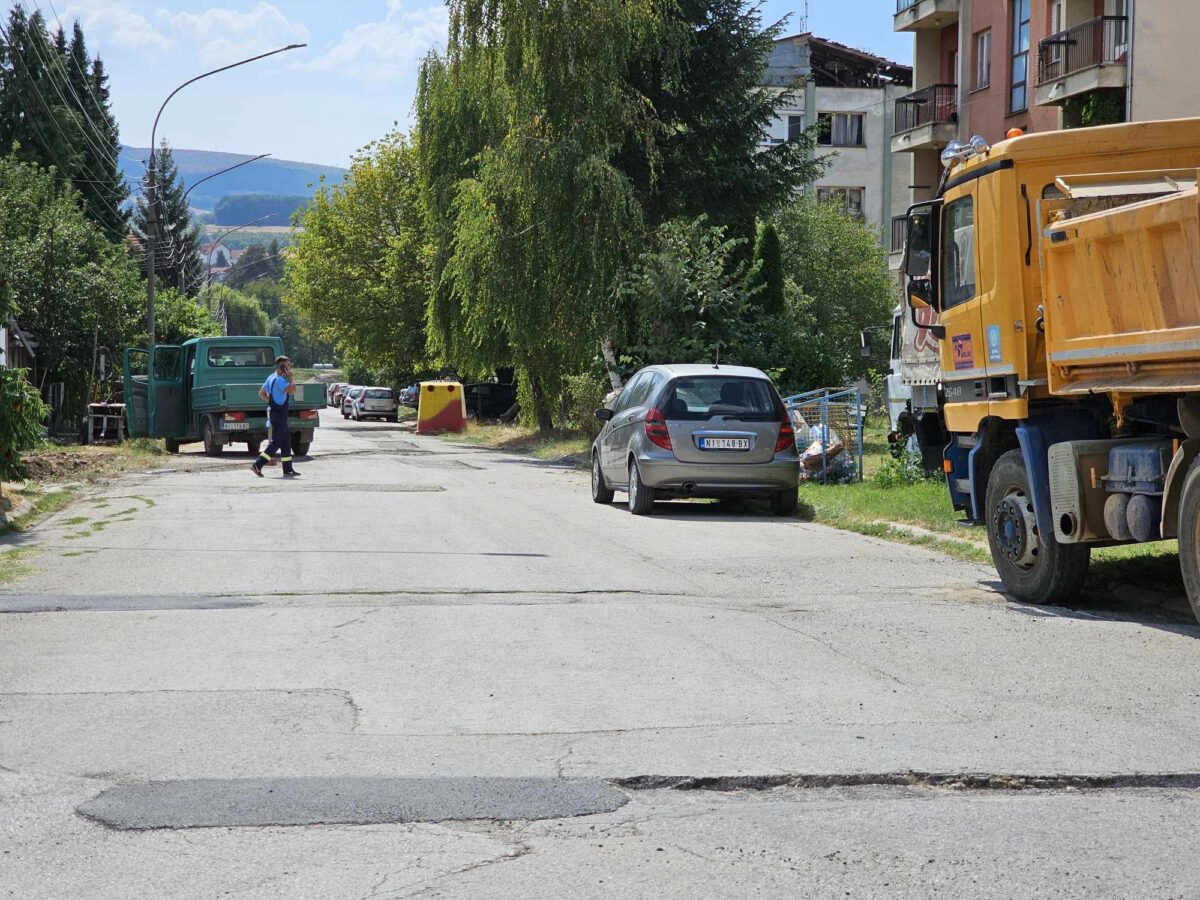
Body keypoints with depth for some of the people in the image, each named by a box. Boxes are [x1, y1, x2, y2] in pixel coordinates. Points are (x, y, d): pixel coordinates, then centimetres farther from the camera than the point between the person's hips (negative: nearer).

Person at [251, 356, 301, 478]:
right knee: (276, 442, -8)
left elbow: (261, 393, 21)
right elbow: (292, 390, -28)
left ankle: (288, 470, 13)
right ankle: (257, 465, -8)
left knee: (286, 441, 11)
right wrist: (291, 377, -15)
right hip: (278, 414, -10)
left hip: (274, 410, 10)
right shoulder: (279, 380, -17)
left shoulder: (271, 378, 14)